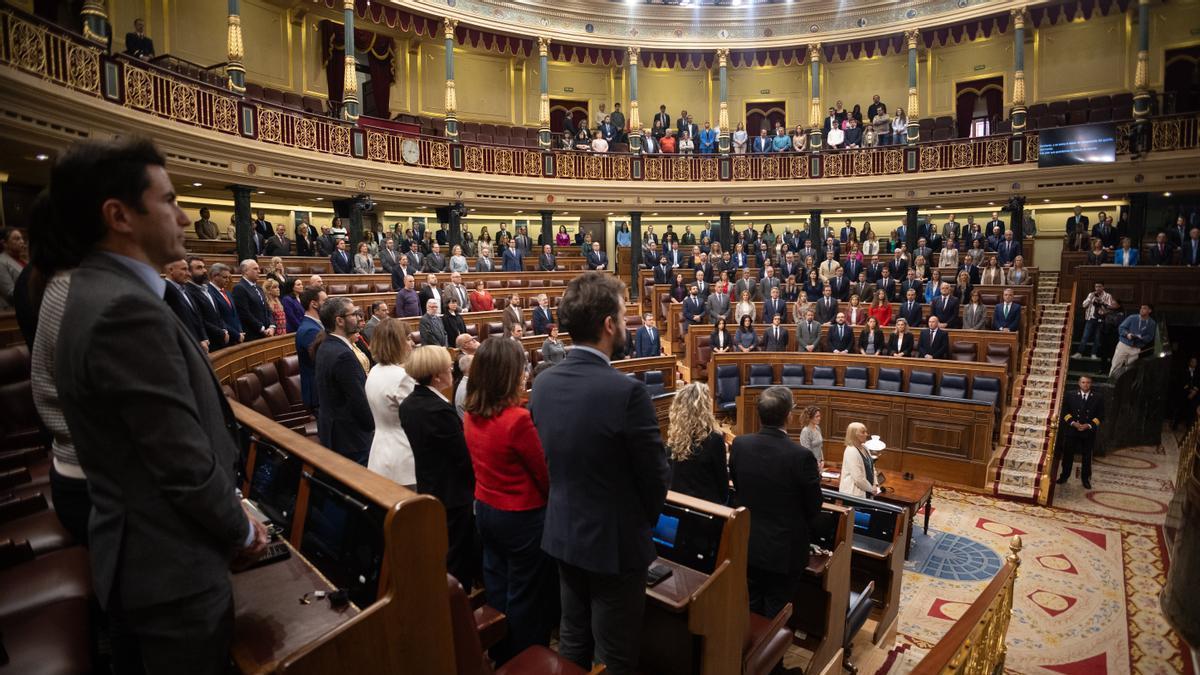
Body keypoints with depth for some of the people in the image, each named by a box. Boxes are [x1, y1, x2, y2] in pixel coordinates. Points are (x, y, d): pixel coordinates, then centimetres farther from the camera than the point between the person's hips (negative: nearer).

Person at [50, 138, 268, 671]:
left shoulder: (98, 292, 5)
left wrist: (228, 514, 10)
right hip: (172, 568, -9)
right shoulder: (128, 309, -27)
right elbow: (186, 465, -26)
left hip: (135, 554, 9)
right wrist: (242, 532, -8)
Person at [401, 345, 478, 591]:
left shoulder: (408, 404, 0)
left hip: (427, 489, 9)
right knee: (457, 562, 8)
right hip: (454, 496, -9)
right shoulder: (441, 410, -28)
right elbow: (466, 458, -22)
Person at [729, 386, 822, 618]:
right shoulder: (801, 456, -25)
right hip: (785, 549, -4)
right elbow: (814, 507, -11)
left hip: (748, 544, 4)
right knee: (776, 615, 14)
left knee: (750, 610, 21)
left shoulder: (739, 444, -12)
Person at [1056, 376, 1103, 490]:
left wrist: (1089, 425, -12)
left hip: (1088, 432, 0)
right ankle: (1064, 476, 14)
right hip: (1071, 430, 0)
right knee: (1068, 454, 5)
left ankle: (1086, 479, 18)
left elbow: (1100, 416, 2)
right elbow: (1065, 411, 2)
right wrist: (1073, 423, -12)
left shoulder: (1097, 398, 4)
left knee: (1086, 456, 8)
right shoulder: (1071, 396, 4)